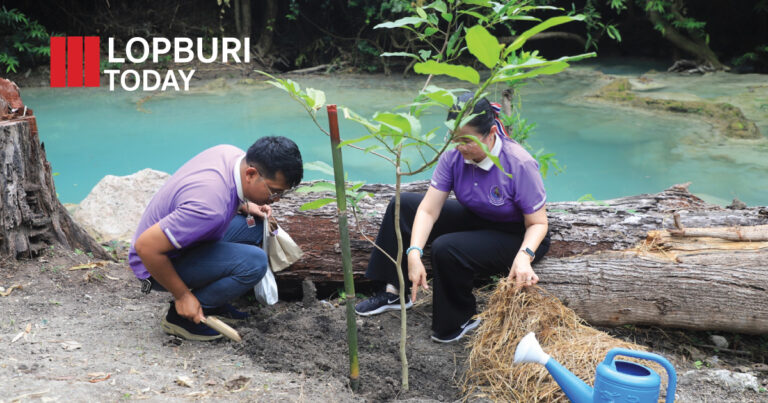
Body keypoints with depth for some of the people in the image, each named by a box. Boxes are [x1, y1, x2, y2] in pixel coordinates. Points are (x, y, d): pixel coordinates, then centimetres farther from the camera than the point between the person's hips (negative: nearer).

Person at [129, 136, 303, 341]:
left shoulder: (234, 155, -9)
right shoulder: (211, 208, -36)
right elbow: (146, 246, -32)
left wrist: (245, 205, -1)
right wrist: (182, 296, -20)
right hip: (157, 262, -9)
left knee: (256, 224, 7)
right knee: (254, 262, -26)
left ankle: (212, 305, 11)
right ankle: (180, 316, -7)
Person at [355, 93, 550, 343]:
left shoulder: (520, 165, -28)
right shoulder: (454, 157, -15)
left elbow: (538, 223, -20)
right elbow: (428, 210, -17)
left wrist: (524, 256, -40)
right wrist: (414, 253, -32)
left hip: (515, 237, -7)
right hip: (475, 220, 7)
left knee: (447, 249, -32)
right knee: (402, 206, -1)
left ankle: (462, 318, -5)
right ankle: (393, 292, 3)